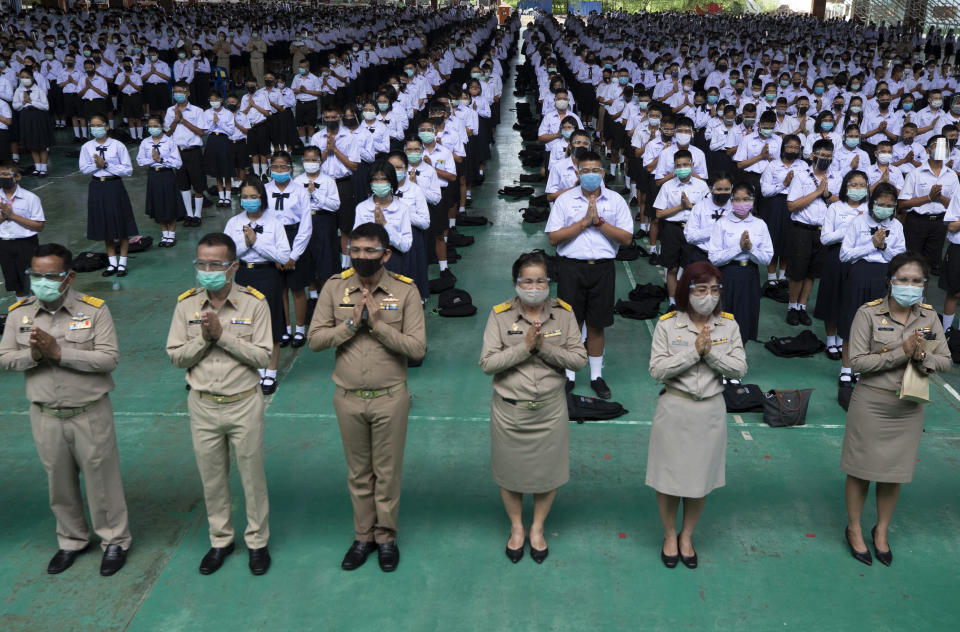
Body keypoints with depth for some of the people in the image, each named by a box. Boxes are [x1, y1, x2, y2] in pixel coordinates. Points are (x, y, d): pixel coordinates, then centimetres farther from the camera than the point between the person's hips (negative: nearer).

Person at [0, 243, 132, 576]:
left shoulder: (94, 309, -12)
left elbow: (109, 358, -18)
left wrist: (58, 352, -24)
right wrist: (32, 354, -18)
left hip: (90, 413, -3)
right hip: (45, 415, 4)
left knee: (101, 478, 9)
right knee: (60, 483, 17)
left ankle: (115, 540, 27)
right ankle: (72, 540, 38)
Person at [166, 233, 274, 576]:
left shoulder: (254, 303, -10)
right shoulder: (186, 304, -2)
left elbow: (263, 356, -14)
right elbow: (176, 356, -1)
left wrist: (223, 335, -21)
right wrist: (203, 338, -17)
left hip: (244, 403, -2)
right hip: (203, 405, 3)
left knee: (252, 475, 9)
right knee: (212, 478, 15)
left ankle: (257, 541, 27)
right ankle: (220, 540, 34)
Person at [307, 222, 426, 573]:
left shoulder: (405, 290, -9)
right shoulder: (334, 287, -3)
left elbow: (417, 347, -14)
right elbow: (314, 339, -5)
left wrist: (378, 324, -22)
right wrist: (352, 323, -18)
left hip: (390, 397, -2)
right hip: (348, 398, 2)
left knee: (388, 472, 11)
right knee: (358, 473, 16)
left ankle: (386, 537, 29)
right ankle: (363, 536, 32)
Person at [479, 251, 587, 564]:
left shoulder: (563, 313, -4)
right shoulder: (500, 315, -8)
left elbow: (579, 359, -8)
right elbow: (487, 363, -14)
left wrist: (544, 348, -21)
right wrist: (524, 347, -23)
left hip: (550, 409, 1)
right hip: (510, 409, -1)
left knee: (548, 471, 13)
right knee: (510, 472, 14)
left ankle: (537, 529, 38)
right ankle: (516, 528, 39)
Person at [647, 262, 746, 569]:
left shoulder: (728, 324, -1)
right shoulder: (668, 324, -9)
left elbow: (739, 369, -5)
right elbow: (657, 370, -14)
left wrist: (710, 352, -19)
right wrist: (694, 351, -20)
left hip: (711, 411, 2)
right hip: (674, 409, -2)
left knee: (701, 477, 13)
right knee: (669, 476, 8)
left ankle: (687, 536, 34)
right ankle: (669, 536, 31)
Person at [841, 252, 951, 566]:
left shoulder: (929, 316, 0)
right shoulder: (868, 313, -12)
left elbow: (945, 361, 3)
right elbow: (857, 361, -16)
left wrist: (922, 356, -18)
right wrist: (901, 353, -22)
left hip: (909, 408, 4)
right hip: (871, 403, -3)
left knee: (894, 472, 14)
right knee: (862, 469, 8)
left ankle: (881, 531, 34)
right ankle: (854, 529, 28)